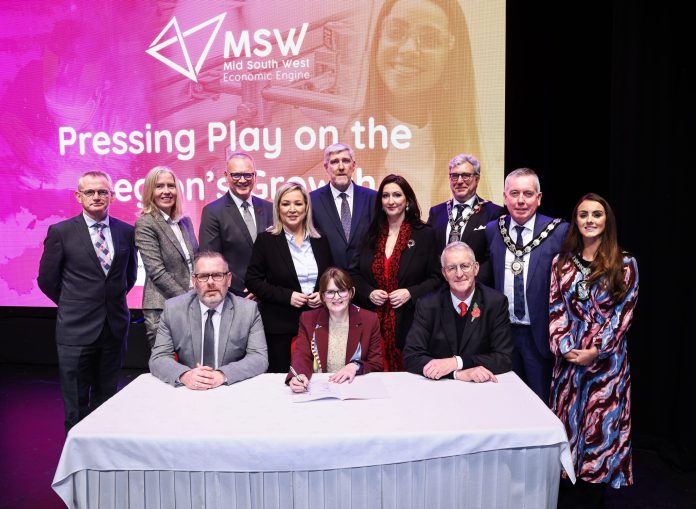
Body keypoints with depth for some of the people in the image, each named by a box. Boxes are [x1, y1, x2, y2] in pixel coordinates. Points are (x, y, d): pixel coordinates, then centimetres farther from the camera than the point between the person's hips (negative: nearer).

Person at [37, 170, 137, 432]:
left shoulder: (126, 231, 3)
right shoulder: (60, 232, -5)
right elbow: (47, 280, 2)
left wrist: (114, 300, 11)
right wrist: (73, 306, 6)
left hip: (115, 328, 3)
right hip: (77, 329, -3)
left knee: (106, 399, 15)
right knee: (76, 404, 7)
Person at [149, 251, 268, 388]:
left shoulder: (249, 310, -3)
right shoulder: (173, 309, 0)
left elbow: (259, 358, -7)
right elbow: (158, 358, -3)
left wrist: (223, 375, -24)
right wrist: (185, 375, -23)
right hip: (188, 390, 1)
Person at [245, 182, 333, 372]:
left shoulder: (320, 241, 8)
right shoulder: (266, 240, -1)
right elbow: (253, 281, -4)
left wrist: (323, 295, -5)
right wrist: (287, 296, -14)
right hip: (279, 326, -3)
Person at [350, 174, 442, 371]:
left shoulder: (425, 234, 2)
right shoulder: (371, 234, 11)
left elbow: (436, 278, 1)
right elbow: (354, 273, 13)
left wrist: (411, 293, -13)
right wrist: (369, 293, -5)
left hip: (409, 324, -2)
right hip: (373, 323, 2)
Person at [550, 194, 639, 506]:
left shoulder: (625, 264, -2)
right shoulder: (562, 262, 6)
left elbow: (623, 313, -6)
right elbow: (556, 309, 2)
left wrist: (595, 350, -12)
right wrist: (564, 347, -9)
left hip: (607, 358, -2)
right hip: (568, 356, 3)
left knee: (601, 426, 3)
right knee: (568, 423, 9)